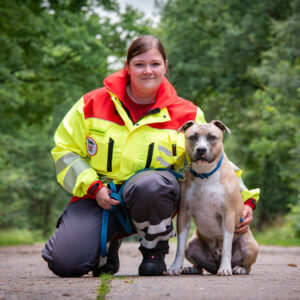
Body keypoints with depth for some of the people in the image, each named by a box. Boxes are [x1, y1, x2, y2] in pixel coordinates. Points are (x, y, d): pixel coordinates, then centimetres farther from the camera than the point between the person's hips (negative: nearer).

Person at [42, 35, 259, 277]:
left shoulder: (186, 115, 0)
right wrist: (94, 187, -10)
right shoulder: (93, 104, -1)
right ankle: (111, 239, 15)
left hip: (153, 195, 0)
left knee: (149, 184, -39)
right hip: (98, 196, 1)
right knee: (65, 262, -22)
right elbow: (65, 150, 4)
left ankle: (155, 248, -6)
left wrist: (245, 200, -2)